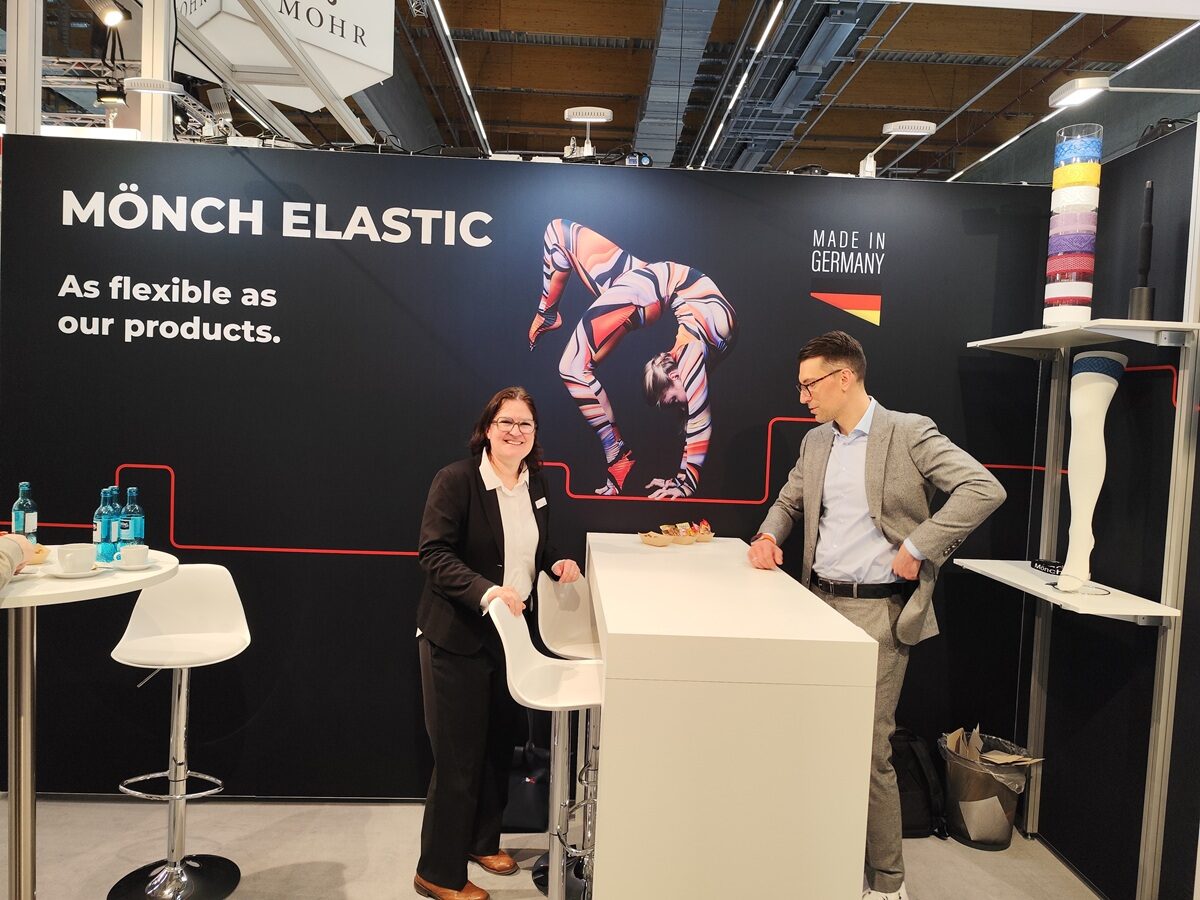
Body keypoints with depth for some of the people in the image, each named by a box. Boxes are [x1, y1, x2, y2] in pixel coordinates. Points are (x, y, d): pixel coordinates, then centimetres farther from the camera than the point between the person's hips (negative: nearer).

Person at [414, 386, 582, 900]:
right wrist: (485, 591, -34)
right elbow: (434, 554, -22)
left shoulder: (535, 483, 4)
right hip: (457, 637, -7)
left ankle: (482, 840, 41)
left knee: (500, 745, 19)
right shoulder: (456, 479, -16)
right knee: (459, 756, 3)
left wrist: (555, 564, -3)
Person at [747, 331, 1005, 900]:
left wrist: (918, 545, -18)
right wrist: (768, 536, 6)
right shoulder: (814, 442, 13)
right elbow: (789, 501, 26)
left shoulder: (908, 432, -8)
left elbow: (984, 489, -16)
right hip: (820, 602, 6)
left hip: (877, 611, -6)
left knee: (868, 749, -2)